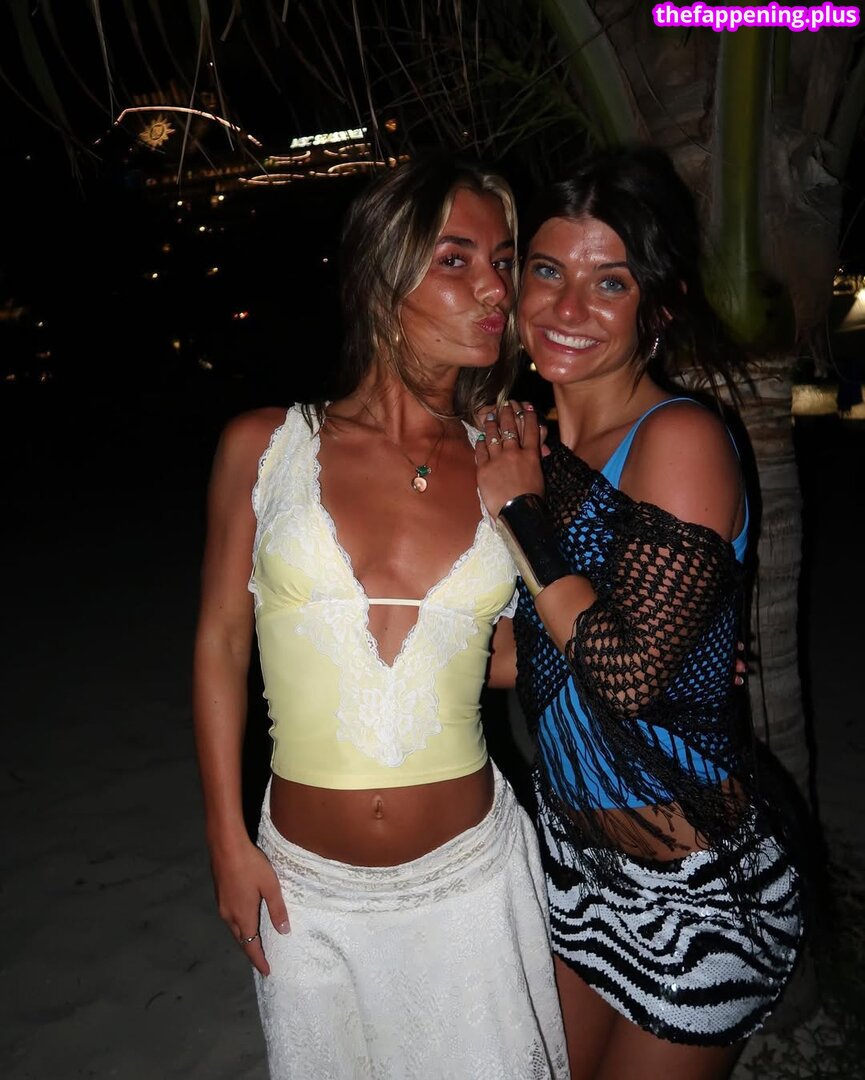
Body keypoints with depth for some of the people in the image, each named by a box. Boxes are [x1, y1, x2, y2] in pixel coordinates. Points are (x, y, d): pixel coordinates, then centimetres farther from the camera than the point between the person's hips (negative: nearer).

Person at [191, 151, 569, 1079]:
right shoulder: (264, 446, -8)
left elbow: (501, 655, 5)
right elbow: (221, 640, -1)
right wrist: (227, 842, 0)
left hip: (471, 878, 1)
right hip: (308, 891, 0)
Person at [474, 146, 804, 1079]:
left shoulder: (680, 440, -21)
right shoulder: (534, 436, 1)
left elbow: (629, 672, -26)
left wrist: (522, 512, -21)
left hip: (692, 893, -7)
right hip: (572, 850, 7)